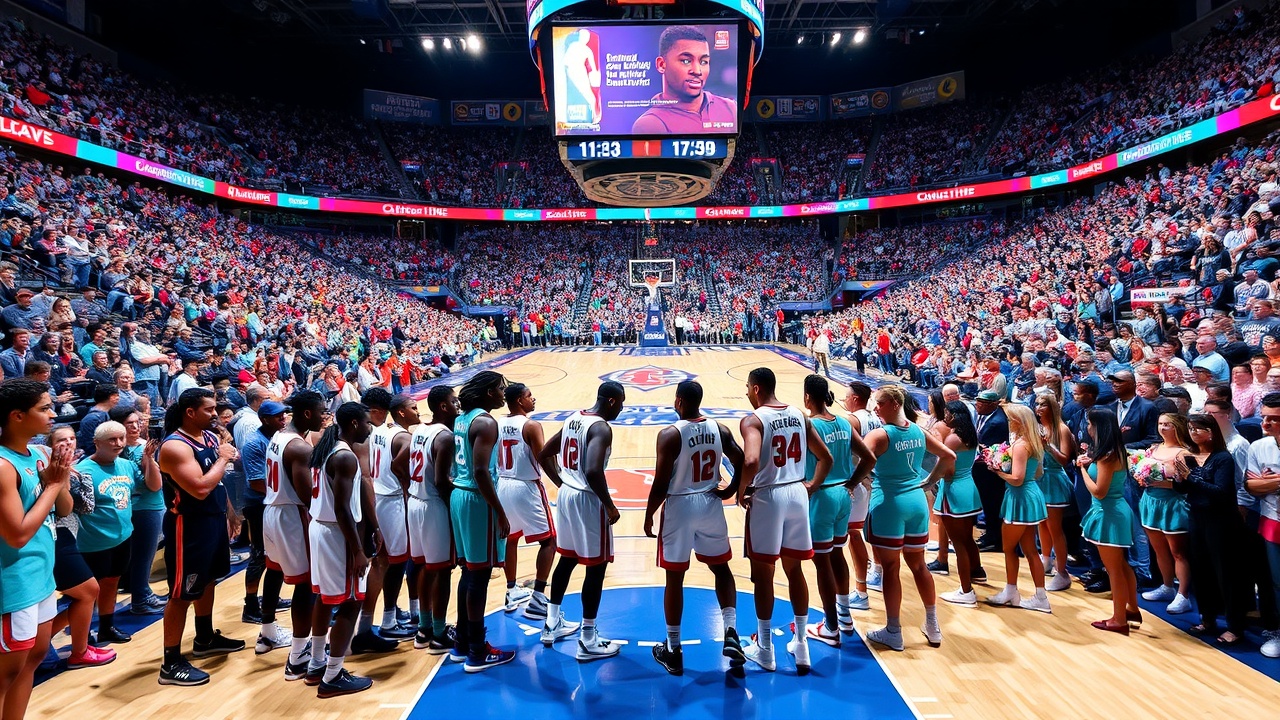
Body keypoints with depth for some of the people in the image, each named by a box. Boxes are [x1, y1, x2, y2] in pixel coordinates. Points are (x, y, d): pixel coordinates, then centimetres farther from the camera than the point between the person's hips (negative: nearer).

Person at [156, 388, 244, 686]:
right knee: (182, 593, -1)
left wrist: (229, 513, 18)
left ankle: (205, 639, 39)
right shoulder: (175, 446, -22)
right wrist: (223, 458, -19)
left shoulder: (209, 437, 6)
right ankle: (171, 663, 10)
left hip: (214, 520, 9)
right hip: (189, 526, -9)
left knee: (208, 580, 22)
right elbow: (200, 488, -31)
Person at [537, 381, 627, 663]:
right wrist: (610, 506, -20)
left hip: (566, 495, 9)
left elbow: (544, 455, 15)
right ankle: (588, 642, 10)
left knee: (567, 559, 21)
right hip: (587, 500, -9)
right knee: (596, 567, 2)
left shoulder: (573, 419, 8)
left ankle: (552, 625, 33)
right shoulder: (601, 428, -19)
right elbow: (593, 471, -31)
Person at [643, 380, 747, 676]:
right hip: (711, 505, 4)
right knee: (721, 569, 21)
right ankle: (731, 633, 10)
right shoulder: (719, 429, -2)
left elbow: (660, 484, -16)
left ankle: (673, 649, 18)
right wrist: (729, 491, 14)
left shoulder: (669, 434, -17)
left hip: (679, 508, -4)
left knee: (674, 578, 8)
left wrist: (648, 516, -3)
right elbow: (742, 465, -1)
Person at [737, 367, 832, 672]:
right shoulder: (800, 416, 7)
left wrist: (741, 491, -13)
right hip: (797, 495, 6)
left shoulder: (753, 420, -13)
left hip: (767, 497, -6)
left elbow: (751, 461, -29)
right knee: (795, 571, 17)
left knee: (763, 574, 8)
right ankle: (801, 644, 25)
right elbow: (826, 458, 11)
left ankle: (764, 649, 20)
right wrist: (811, 486, 17)